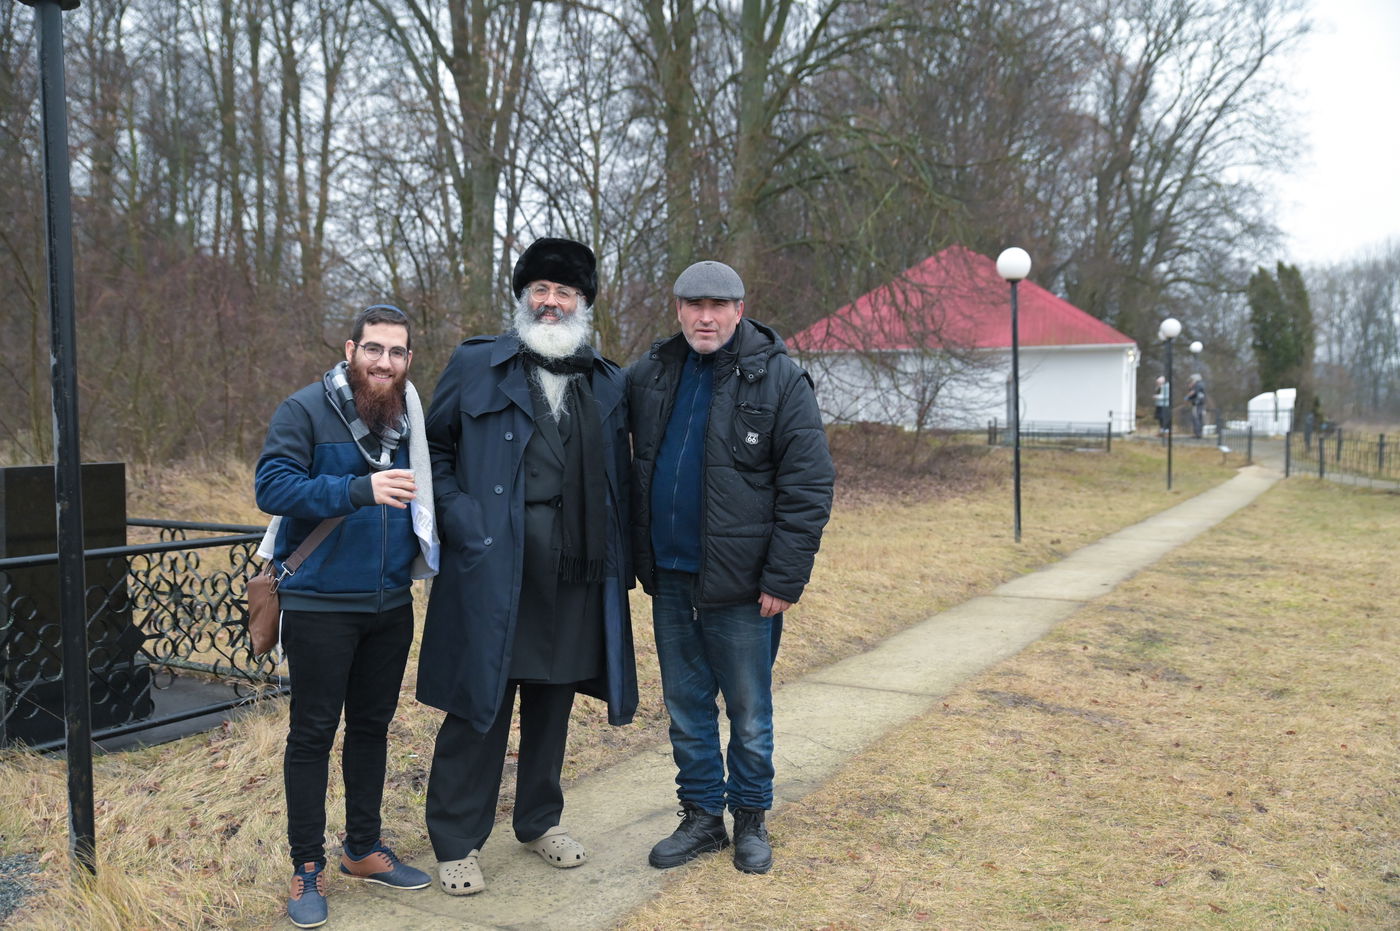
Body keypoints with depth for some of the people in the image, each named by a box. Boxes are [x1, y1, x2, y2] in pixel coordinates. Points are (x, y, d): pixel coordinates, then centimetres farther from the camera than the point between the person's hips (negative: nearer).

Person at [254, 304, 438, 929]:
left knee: (372, 725, 15)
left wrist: (424, 535, 2)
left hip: (391, 604, 6)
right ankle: (308, 867, 16)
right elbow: (272, 486, -23)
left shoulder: (409, 417, 6)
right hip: (320, 603, -5)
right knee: (313, 733, 3)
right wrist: (361, 489, -33)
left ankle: (364, 848, 30)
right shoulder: (305, 410, -11)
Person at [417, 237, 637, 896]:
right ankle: (456, 843, 19)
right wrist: (462, 521, -8)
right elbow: (433, 449, 5)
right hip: (493, 573, -3)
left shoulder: (607, 384, 11)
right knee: (480, 706, 3)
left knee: (553, 704, 15)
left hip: (577, 577, 4)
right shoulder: (476, 366, 1)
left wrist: (621, 561, 7)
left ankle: (540, 821, 34)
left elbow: (617, 482, 16)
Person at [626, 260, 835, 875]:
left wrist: (785, 578, -15)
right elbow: (632, 468, 19)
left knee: (748, 711, 9)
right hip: (669, 578, 5)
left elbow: (809, 484, -12)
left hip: (739, 583, -4)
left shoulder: (779, 379, -9)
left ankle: (751, 818, 28)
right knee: (685, 706, 15)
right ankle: (702, 816, 30)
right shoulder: (649, 376, 6)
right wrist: (639, 557, 10)